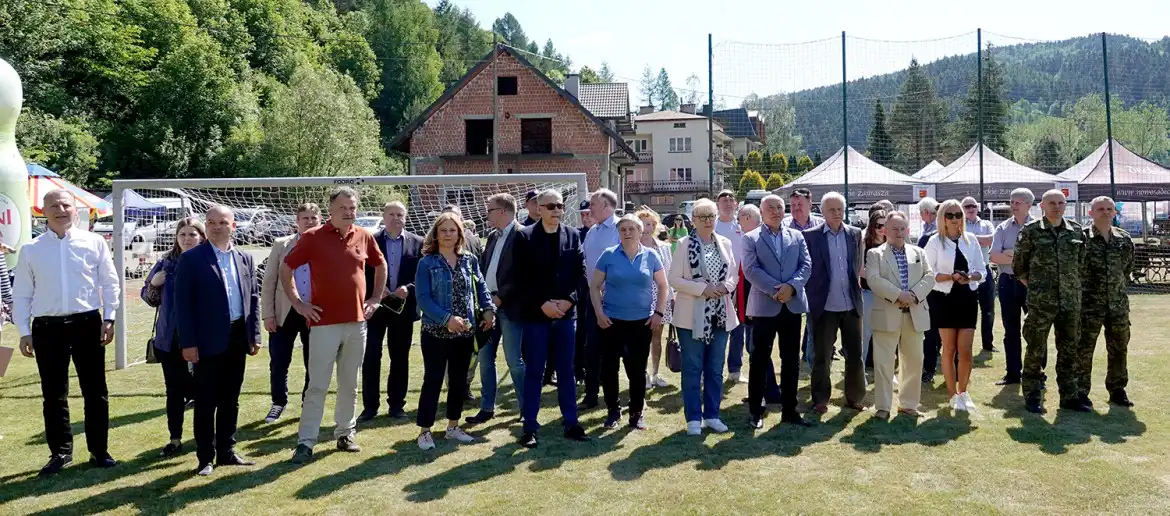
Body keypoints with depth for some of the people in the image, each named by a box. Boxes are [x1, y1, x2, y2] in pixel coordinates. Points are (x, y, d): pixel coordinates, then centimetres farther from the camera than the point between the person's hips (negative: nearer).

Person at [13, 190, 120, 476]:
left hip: (87, 323, -1)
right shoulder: (31, 249, 4)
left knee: (95, 390, 6)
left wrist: (109, 318, -2)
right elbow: (21, 294, 7)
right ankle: (60, 452, 21)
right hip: (47, 326, 1)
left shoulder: (94, 243, 1)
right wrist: (24, 331, 1)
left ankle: (99, 450, 17)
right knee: (53, 394, 8)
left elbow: (109, 283, 4)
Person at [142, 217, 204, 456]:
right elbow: (150, 299, 13)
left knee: (198, 389, 4)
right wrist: (154, 285, -6)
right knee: (174, 391, 11)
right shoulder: (166, 264, 5)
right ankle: (175, 439, 22)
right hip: (171, 340, 3)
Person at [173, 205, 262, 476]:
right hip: (208, 341, -4)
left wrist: (254, 336, 6)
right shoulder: (191, 259, -5)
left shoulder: (245, 259, 10)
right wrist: (188, 343, -13)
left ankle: (226, 451, 23)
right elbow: (183, 303, -8)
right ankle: (206, 458, 12)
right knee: (206, 402, 3)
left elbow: (253, 298, 12)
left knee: (230, 400, 13)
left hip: (237, 339, 5)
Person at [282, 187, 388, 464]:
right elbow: (285, 268, 2)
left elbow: (381, 266, 22)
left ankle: (345, 433, 24)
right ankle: (305, 442, 4)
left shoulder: (364, 237, 6)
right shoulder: (313, 237, -5)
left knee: (350, 384, 12)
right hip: (324, 323, -4)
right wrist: (298, 303, -2)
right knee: (318, 385, -2)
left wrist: (376, 298, 14)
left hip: (357, 323, 4)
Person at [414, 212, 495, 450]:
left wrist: (488, 309, -7)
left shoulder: (470, 260, 5)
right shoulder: (427, 262, -6)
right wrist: (447, 318, -22)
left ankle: (453, 427, 25)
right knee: (433, 380, -1)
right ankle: (424, 430, 10)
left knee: (458, 380, 12)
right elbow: (423, 298, -13)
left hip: (465, 331, 4)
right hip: (436, 332, -4)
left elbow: (481, 286, 10)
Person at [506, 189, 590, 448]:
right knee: (534, 372, 3)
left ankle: (571, 423, 16)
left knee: (566, 370, 9)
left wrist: (568, 301, -9)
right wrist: (542, 303, -14)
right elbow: (519, 278, -7)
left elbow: (580, 271, 4)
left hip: (566, 311, 3)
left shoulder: (573, 235, 6)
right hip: (535, 313, -3)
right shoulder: (524, 237, -3)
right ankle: (529, 427, 10)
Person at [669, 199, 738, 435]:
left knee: (715, 369, 11)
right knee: (692, 369, 2)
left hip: (720, 314, 4)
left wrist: (726, 286, -10)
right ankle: (693, 418, 10)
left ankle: (712, 415, 22)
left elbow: (734, 274, 12)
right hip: (693, 315, -4)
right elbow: (674, 279, -9)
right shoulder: (684, 244, -5)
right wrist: (702, 288, -19)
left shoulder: (725, 243, 7)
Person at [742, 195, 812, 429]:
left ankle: (789, 410, 17)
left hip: (792, 304, 3)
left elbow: (806, 265, 3)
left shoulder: (797, 236, 11)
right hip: (764, 305, -3)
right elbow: (751, 270, -9)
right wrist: (775, 289, -18)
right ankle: (756, 411, 11)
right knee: (759, 360, 2)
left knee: (791, 360, 8)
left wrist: (791, 286, -14)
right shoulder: (751, 238, 1)